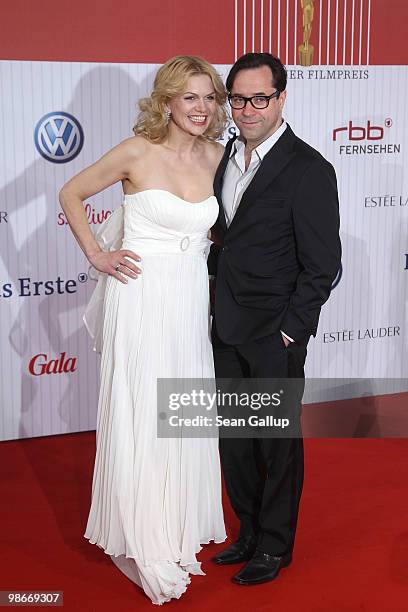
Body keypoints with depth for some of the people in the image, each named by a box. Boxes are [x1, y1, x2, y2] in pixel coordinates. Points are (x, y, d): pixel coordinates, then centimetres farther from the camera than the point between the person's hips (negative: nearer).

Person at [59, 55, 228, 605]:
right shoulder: (137, 152, -9)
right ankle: (135, 541, 21)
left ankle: (178, 525, 34)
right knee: (139, 419, 3)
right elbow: (71, 194, 1)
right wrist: (96, 254, -4)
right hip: (141, 298, -5)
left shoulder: (215, 156, 4)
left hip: (192, 301, 5)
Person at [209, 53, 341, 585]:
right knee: (234, 436, 16)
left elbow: (322, 265, -13)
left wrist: (289, 328, -14)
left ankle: (276, 545, 25)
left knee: (278, 439, 8)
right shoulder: (226, 155, 7)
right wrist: (214, 305, 9)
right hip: (227, 327, 7)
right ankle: (249, 531, 34)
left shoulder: (309, 170, -14)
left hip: (275, 333, -7)